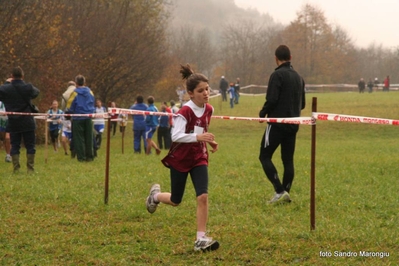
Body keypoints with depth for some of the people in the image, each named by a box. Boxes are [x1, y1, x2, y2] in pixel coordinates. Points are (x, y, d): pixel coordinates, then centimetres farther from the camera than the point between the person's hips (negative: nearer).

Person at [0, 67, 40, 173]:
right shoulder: (28, 87, -7)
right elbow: (36, 92, 14)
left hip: (13, 123, 1)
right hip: (27, 122, -1)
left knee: (14, 146, 7)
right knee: (30, 146, 6)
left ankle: (16, 169, 2)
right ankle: (30, 168, 4)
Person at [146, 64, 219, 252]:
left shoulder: (208, 110, -2)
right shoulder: (185, 112, -22)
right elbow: (176, 136, -33)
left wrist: (210, 141, 3)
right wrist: (197, 137, -43)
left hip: (199, 158, 4)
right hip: (180, 159, -4)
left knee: (203, 196, -14)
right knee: (176, 201, 11)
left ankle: (201, 239, -10)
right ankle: (155, 195, 46)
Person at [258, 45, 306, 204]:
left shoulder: (277, 75, -12)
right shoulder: (298, 77, 13)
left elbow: (271, 99, -19)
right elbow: (302, 104, 16)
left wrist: (263, 113, -3)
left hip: (277, 123, -7)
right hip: (293, 125, 7)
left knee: (265, 156, -1)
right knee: (288, 160, 11)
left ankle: (280, 191, -13)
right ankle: (285, 193, 10)